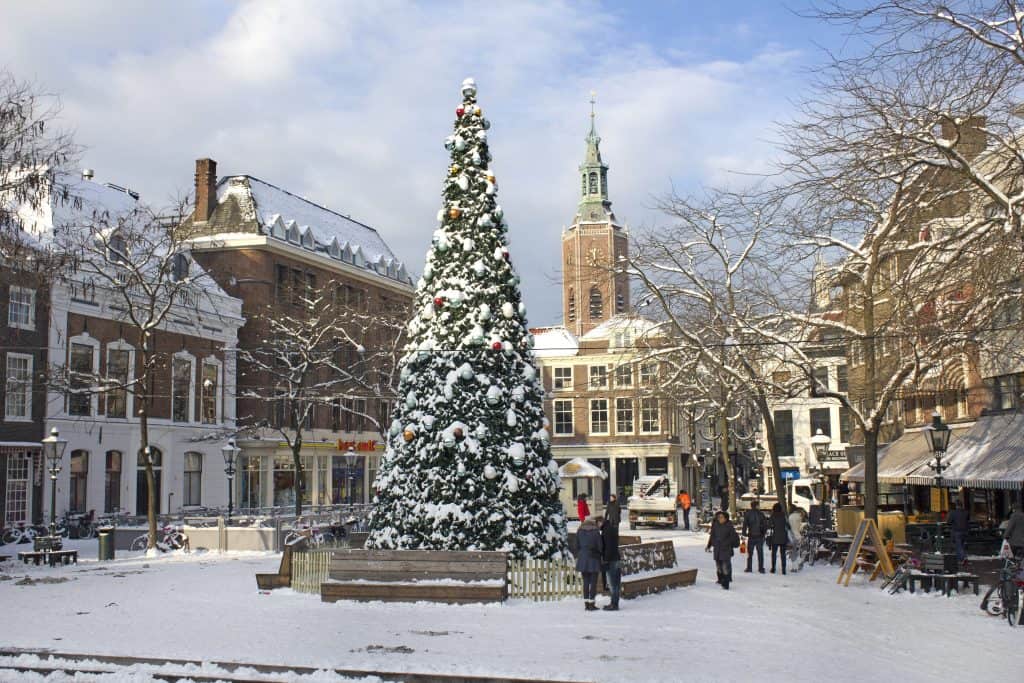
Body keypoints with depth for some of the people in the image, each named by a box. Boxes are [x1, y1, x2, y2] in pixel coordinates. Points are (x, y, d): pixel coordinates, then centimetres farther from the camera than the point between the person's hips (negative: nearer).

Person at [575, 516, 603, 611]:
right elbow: (600, 546, -6)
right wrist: (600, 556, 11)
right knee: (593, 582, 2)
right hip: (593, 560, -4)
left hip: (582, 559, 4)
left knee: (585, 582, 9)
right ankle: (591, 604, 0)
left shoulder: (580, 531, 4)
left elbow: (577, 546, 7)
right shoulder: (596, 532, -9)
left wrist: (578, 557, 15)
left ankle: (586, 604, 10)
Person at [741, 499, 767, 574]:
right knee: (760, 553, 6)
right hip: (760, 536, 1)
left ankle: (749, 568, 7)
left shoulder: (747, 514, -5)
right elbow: (765, 524, -2)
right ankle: (761, 568, 5)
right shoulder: (760, 514, -2)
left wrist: (744, 533, 2)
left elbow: (745, 524, -8)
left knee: (750, 553, 8)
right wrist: (763, 532, 10)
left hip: (751, 536, -1)